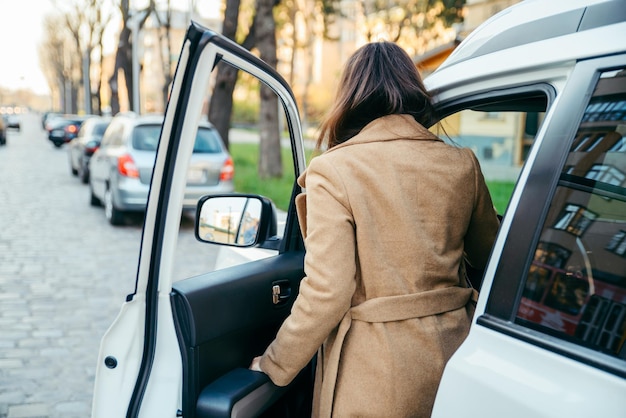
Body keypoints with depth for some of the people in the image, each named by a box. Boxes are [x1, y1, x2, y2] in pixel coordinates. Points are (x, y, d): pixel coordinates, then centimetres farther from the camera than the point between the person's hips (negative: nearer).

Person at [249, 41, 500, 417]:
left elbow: (327, 293, -19)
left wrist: (274, 366, -6)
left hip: (375, 375, -4)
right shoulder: (462, 164, -3)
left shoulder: (333, 170, -16)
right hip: (453, 346, 5)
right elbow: (489, 258, 10)